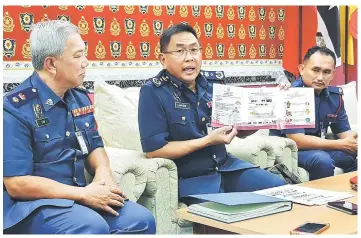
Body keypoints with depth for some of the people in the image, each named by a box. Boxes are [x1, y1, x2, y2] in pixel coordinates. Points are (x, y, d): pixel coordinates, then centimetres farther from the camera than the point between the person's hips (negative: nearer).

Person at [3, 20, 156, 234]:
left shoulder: (80, 98, 8)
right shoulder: (16, 109, -15)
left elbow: (94, 146, 19)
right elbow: (17, 184, -19)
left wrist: (103, 170, -6)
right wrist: (84, 194, -20)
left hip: (79, 195, 7)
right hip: (34, 204, -7)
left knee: (141, 219, -10)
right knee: (93, 226, -33)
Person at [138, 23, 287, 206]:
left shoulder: (215, 82, 2)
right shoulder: (154, 91, -14)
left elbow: (240, 129, 12)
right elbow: (153, 149, -18)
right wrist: (208, 140, -20)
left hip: (226, 166, 6)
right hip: (189, 178, -6)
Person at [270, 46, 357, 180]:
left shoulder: (335, 95, 1)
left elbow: (344, 131, 7)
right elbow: (297, 141, -25)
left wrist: (354, 142, -19)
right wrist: (342, 144, -23)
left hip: (319, 148, 8)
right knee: (322, 160, -32)